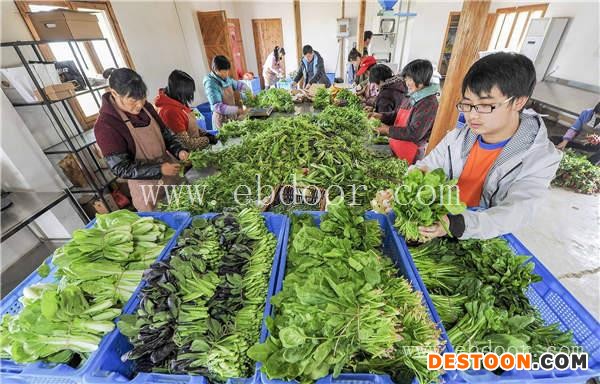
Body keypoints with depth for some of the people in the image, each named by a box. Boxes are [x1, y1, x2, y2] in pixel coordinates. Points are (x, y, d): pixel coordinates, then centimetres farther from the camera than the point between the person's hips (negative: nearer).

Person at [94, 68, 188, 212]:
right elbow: (121, 168, -18)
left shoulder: (146, 107, -4)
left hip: (172, 175, 5)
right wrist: (159, 170, -26)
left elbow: (165, 134, 7)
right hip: (147, 190, -5)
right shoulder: (105, 125, -18)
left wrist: (179, 151, -12)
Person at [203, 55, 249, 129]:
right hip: (222, 119, -7)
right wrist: (238, 110, -33)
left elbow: (239, 85, 19)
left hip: (232, 116, 7)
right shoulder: (211, 84, -18)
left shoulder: (226, 79, 2)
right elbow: (217, 106, -26)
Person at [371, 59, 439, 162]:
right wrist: (380, 116, 1)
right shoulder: (411, 96, 8)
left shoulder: (429, 104, -19)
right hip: (395, 148, 8)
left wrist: (387, 130, -21)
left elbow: (414, 134, -24)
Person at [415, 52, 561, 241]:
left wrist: (455, 225, -41)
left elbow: (513, 214, -24)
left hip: (484, 240, -2)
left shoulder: (541, 160, -14)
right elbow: (424, 166, -3)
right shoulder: (457, 138, -3)